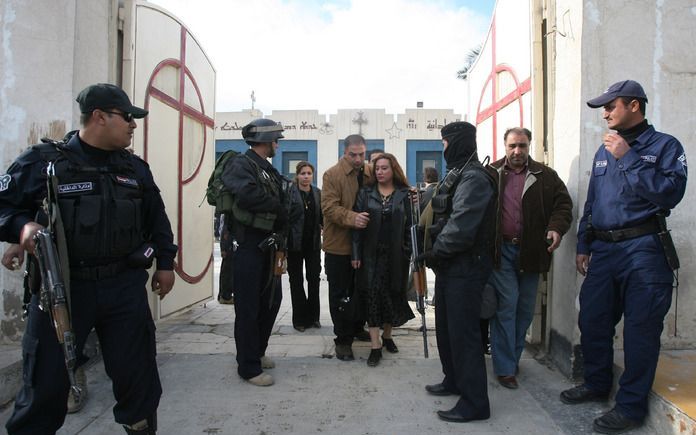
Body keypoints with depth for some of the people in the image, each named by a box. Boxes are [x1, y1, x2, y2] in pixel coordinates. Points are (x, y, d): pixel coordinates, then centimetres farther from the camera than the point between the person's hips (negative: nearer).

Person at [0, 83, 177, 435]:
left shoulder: (135, 167, 9)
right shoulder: (43, 161, -4)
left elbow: (157, 218, 16)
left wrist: (165, 262, 14)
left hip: (126, 287, 4)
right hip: (62, 287, -3)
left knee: (137, 373, 12)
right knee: (46, 381, 7)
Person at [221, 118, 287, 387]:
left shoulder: (270, 172, 17)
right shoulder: (240, 165, -10)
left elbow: (281, 211, 16)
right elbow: (248, 195, -30)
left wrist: (280, 244, 5)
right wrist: (277, 206, -15)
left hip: (267, 246, 9)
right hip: (247, 244, -9)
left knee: (272, 300, 17)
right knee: (248, 307, -1)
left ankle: (257, 352, 35)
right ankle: (249, 367, 12)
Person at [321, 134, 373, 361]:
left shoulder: (370, 173, 6)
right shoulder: (332, 175, -9)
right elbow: (329, 207, -18)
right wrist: (353, 217, -34)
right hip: (339, 245, -5)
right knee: (340, 294, 4)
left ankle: (357, 328, 38)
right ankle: (343, 340, 15)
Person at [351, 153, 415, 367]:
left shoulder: (404, 194, 3)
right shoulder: (365, 193, 4)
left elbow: (410, 225, 1)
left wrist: (409, 252, -6)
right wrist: (356, 254, -5)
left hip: (395, 254, 0)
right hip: (371, 253, 0)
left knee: (392, 294, 9)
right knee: (372, 295, -3)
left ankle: (387, 335, 30)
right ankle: (375, 346, 2)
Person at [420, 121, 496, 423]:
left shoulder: (473, 177, -16)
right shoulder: (456, 174, 16)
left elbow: (461, 225, -24)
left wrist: (435, 251, -14)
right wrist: (434, 251, 7)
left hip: (466, 267, -10)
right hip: (449, 265, 10)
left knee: (463, 332, -4)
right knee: (446, 327, 20)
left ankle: (474, 403, 8)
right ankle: (454, 381, 37)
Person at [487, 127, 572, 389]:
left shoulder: (546, 176, 7)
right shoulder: (491, 174, 1)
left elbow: (563, 204, 7)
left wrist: (556, 228, -12)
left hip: (531, 251, 3)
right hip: (500, 249, -3)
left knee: (525, 308, 12)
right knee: (506, 304, -3)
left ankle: (512, 356, 31)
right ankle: (504, 367, 8)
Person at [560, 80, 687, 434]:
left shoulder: (665, 146, -1)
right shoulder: (604, 150, 16)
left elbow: (670, 192, -19)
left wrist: (628, 158, -16)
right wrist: (583, 246, 16)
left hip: (643, 250, -6)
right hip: (603, 250, 6)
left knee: (640, 330, 1)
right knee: (592, 322, 11)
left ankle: (631, 406, 15)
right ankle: (597, 384, 32)